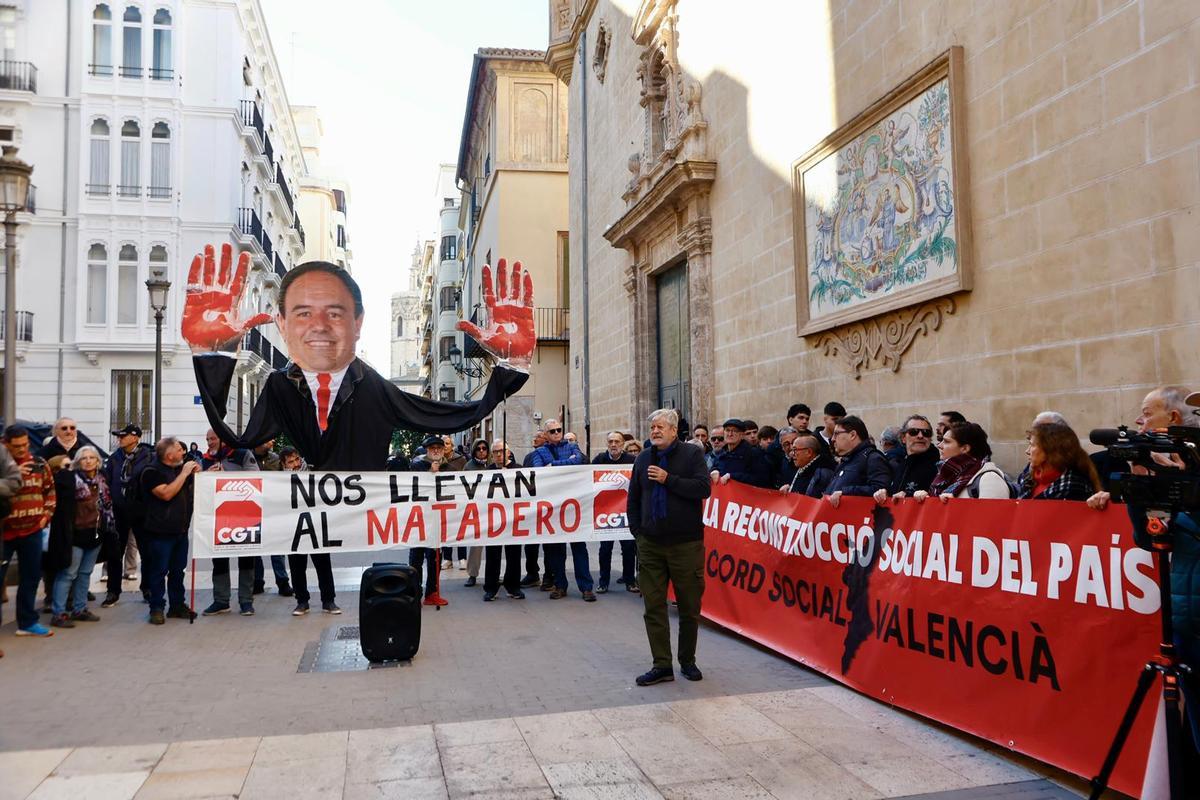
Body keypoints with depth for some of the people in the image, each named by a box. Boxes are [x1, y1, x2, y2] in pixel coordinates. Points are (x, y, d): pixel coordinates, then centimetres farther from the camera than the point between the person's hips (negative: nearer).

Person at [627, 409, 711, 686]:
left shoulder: (692, 455, -2)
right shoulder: (643, 459, 11)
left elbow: (703, 488, -15)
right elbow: (633, 497, 17)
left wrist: (668, 479, -17)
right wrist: (636, 529, 9)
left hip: (686, 544, -3)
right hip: (650, 545, 4)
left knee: (689, 606, 7)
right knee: (654, 607, 3)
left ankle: (688, 661, 23)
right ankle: (662, 665, 11)